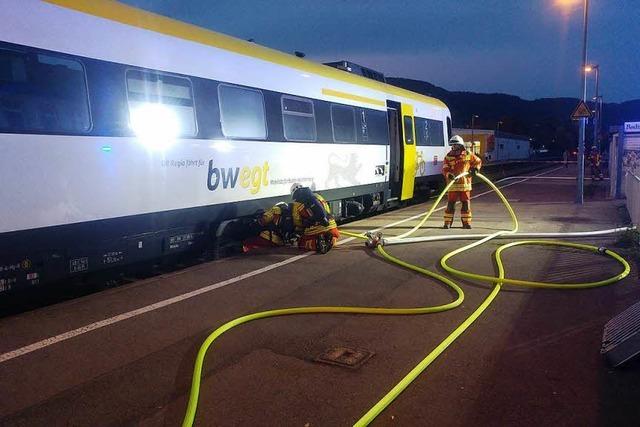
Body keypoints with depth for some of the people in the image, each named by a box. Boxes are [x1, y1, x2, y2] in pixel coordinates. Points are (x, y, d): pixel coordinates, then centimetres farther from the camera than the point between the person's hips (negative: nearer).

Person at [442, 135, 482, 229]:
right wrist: (449, 175, -28)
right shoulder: (448, 156, -1)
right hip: (453, 185, -1)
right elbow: (445, 169, -9)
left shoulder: (468, 155, 3)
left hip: (465, 184, 2)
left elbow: (478, 161, 17)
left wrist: (475, 168, -2)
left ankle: (466, 222, 17)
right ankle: (447, 222, 8)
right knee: (450, 203, -1)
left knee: (466, 204, 6)